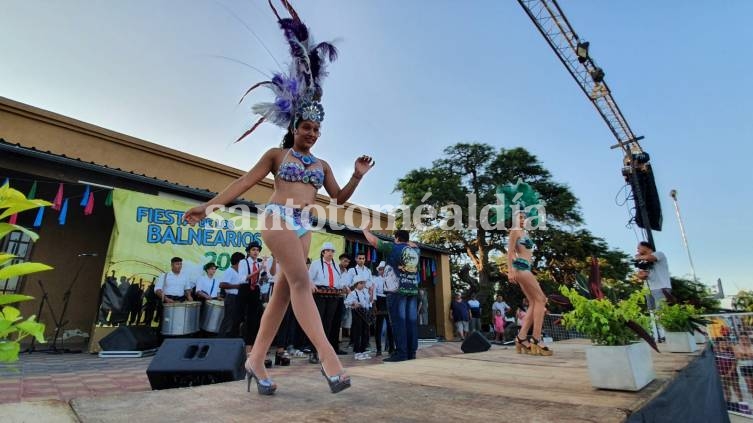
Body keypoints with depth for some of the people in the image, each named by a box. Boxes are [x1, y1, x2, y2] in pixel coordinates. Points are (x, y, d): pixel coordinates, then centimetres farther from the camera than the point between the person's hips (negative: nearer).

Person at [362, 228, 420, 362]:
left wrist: (366, 230, 15)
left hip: (397, 290, -6)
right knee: (411, 321, 5)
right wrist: (405, 239, 42)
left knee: (399, 320, -6)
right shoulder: (415, 249, 13)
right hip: (413, 289, 6)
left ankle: (401, 352, -8)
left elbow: (374, 241, 0)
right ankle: (411, 352, 7)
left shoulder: (393, 247, -2)